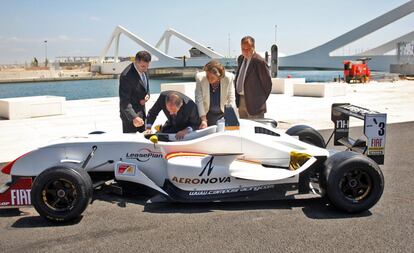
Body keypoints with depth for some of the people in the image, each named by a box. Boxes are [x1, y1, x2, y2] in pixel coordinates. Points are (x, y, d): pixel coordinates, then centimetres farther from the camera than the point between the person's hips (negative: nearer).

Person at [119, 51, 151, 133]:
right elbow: (124, 101, -30)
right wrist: (134, 117, -42)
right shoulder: (126, 76, -28)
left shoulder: (143, 70, -2)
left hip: (142, 111, 8)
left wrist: (147, 95, -7)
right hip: (130, 113, -8)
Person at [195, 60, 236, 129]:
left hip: (223, 114, 0)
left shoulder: (229, 78, -19)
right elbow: (199, 100, -16)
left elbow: (231, 100, -12)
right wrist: (203, 119, -21)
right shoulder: (200, 77, -19)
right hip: (207, 114, 0)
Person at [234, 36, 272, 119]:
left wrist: (262, 99, -3)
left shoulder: (259, 61, -15)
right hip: (241, 100, 8)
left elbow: (267, 83, -11)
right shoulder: (240, 59, 9)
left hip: (253, 102, -8)